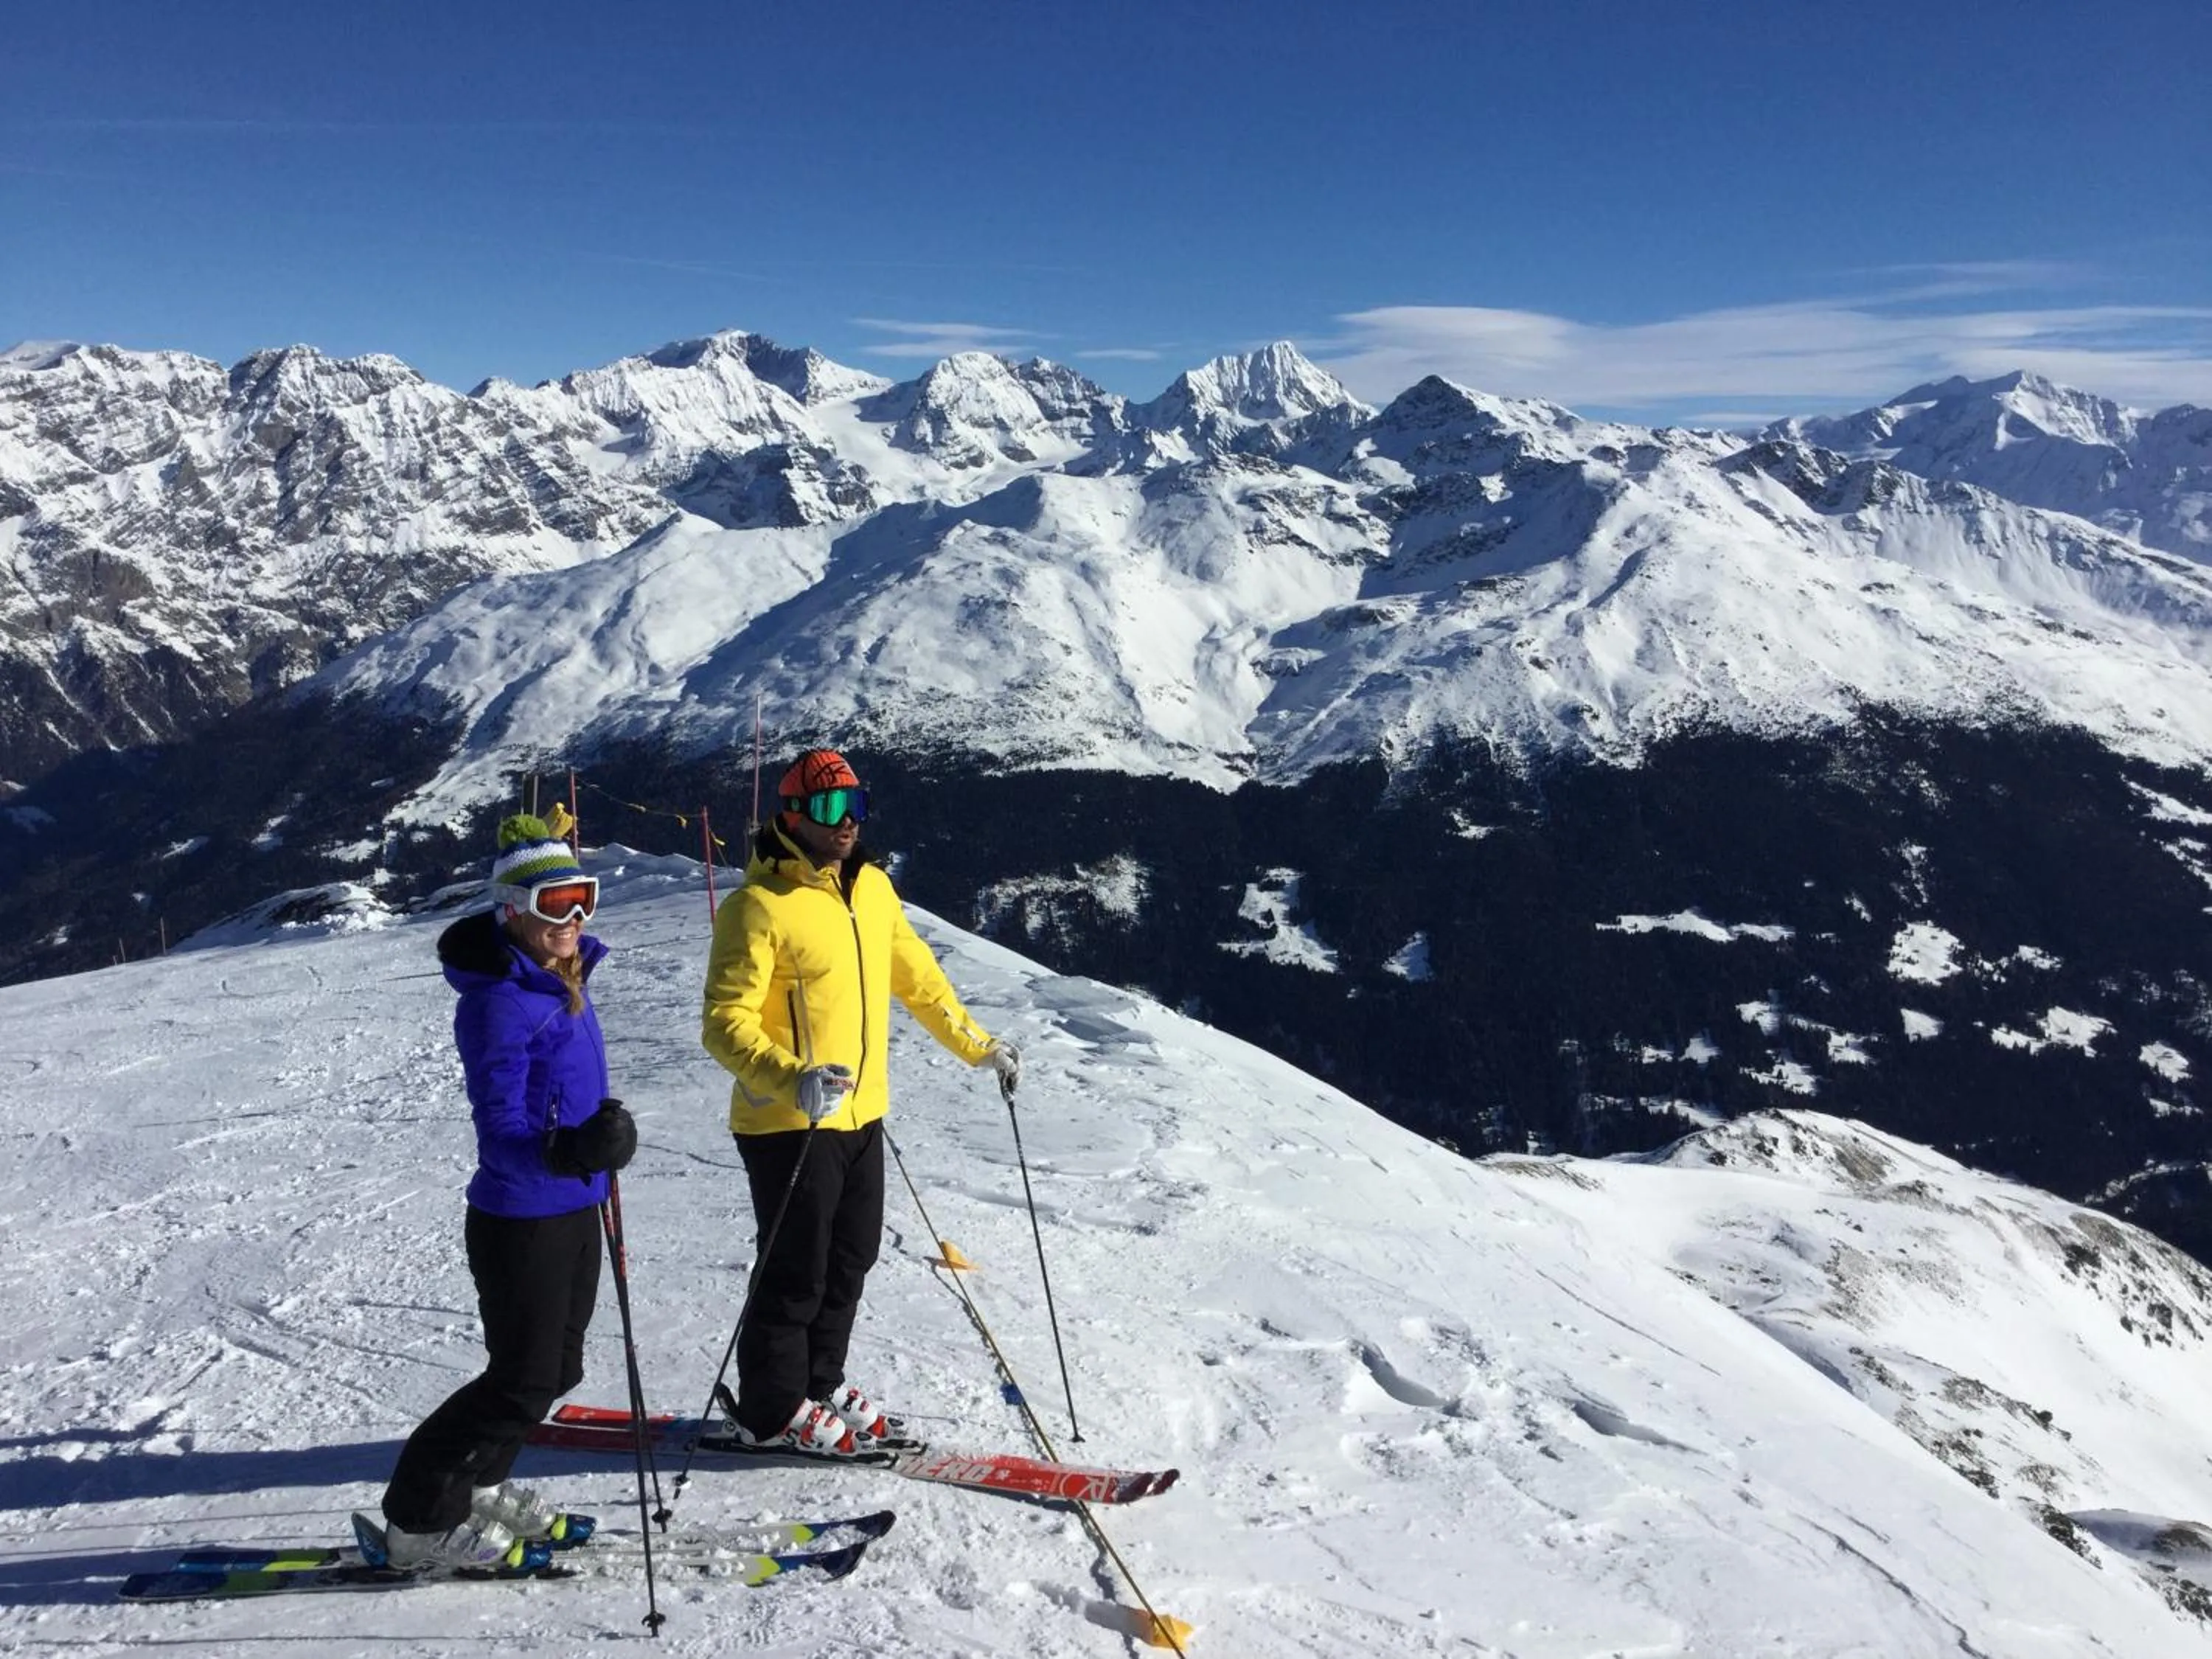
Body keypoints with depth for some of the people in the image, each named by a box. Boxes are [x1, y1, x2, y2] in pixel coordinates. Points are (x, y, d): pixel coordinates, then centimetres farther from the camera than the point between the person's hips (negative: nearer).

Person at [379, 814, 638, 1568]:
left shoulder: (562, 977, 4)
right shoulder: (498, 1002, -22)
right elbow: (501, 1130, -26)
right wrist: (568, 1150, -43)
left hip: (573, 1212, 9)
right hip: (521, 1222, -9)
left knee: (558, 1369, 19)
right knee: (523, 1381, 1)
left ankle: (475, 1485, 39)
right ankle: (419, 1520, 20)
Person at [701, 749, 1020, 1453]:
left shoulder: (872, 887, 7)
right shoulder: (759, 906, -16)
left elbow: (915, 976, 19)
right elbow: (725, 1020, -21)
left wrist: (976, 1045, 20)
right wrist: (789, 1077, -37)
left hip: (861, 1116, 7)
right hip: (789, 1124, -7)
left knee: (850, 1263, 18)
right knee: (796, 1273, 5)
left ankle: (819, 1383, 37)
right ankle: (773, 1411, 24)